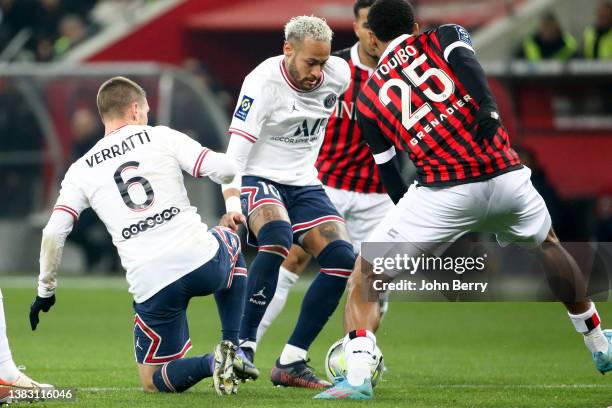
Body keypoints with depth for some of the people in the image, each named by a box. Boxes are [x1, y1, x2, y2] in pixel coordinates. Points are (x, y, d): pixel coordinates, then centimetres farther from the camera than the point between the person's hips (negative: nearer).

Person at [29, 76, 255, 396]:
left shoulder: (81, 170, 12)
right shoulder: (161, 137, 7)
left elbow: (53, 233, 6)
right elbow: (224, 170, 0)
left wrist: (46, 289, 19)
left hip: (151, 284, 0)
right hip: (200, 259, 0)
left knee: (155, 381, 19)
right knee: (230, 243, 40)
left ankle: (212, 363, -14)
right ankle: (233, 349, 24)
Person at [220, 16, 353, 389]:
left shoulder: (339, 74, -6)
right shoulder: (262, 82, -21)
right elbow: (236, 151, -26)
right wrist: (232, 206, -37)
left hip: (304, 183, 6)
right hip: (259, 180, -6)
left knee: (342, 259, -12)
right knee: (276, 236, -36)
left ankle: (290, 363, -7)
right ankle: (243, 346, -29)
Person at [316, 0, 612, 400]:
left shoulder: (370, 96, 19)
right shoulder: (443, 36, 17)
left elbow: (389, 174, 19)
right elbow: (465, 62, -8)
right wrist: (488, 107, -23)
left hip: (444, 193, -2)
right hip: (507, 177, 2)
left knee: (365, 276, 10)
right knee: (547, 244, 33)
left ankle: (357, 376, -12)